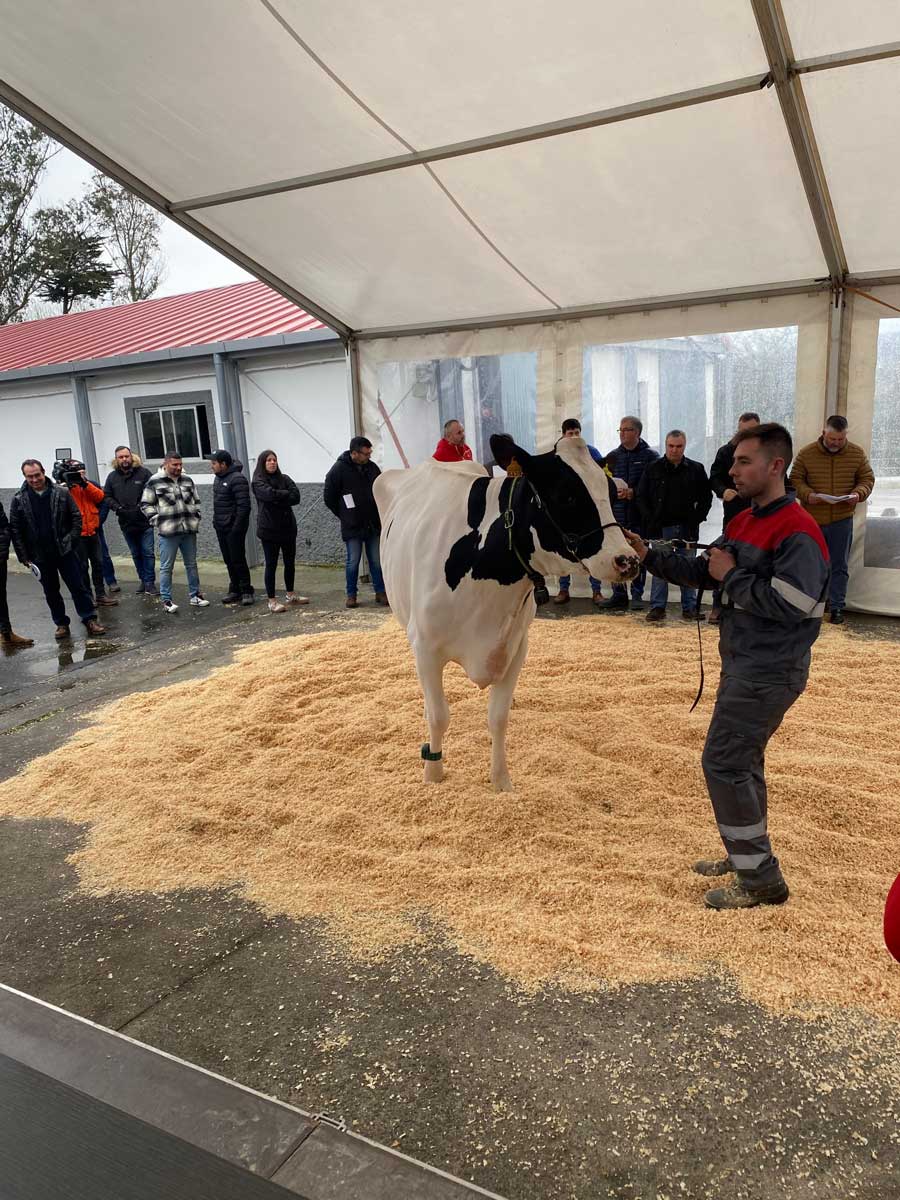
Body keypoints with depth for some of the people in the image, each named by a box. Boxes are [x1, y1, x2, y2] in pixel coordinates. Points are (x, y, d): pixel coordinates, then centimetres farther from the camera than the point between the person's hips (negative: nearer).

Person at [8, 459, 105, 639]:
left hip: (65, 550, -1)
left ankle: (90, 619, 8)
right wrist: (23, 556, -4)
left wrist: (71, 540, -7)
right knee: (51, 591, 11)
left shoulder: (61, 493, -3)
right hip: (40, 556, 1)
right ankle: (61, 623, 22)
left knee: (78, 586, 1)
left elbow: (76, 517, 3)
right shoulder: (19, 499, -1)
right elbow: (15, 529, 1)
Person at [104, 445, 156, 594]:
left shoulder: (143, 473, -4)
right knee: (136, 554, 14)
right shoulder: (112, 476, 6)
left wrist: (141, 507, -15)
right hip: (126, 523, 4)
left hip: (144, 522, -4)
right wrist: (118, 508, -7)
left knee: (147, 552, -4)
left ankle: (149, 583, 2)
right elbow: (107, 496, 9)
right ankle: (142, 580, 26)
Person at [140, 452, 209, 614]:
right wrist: (157, 521, -9)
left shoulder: (188, 480, 10)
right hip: (168, 532, -4)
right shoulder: (154, 482, -4)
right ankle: (166, 600, 8)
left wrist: (196, 518, 8)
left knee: (191, 564, 13)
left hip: (189, 530, 5)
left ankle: (195, 595, 24)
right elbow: (146, 504, -2)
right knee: (166, 567, 1)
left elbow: (196, 501, 20)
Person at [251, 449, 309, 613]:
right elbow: (270, 494, -22)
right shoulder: (258, 482, -4)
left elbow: (296, 497, -6)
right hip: (269, 529, -5)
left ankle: (290, 595, 29)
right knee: (271, 565, -1)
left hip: (288, 526, 5)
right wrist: (286, 494, -7)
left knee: (290, 562, 13)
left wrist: (278, 500, -15)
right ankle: (272, 601, 4)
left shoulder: (284, 478, 8)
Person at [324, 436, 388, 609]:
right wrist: (344, 515, 1)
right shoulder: (339, 470, -9)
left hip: (374, 524, 4)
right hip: (352, 526, -4)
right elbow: (328, 497, -2)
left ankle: (381, 592, 16)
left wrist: (379, 513, 11)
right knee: (353, 561, 3)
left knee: (377, 560, 7)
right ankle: (351, 595, 15)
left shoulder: (372, 467, 4)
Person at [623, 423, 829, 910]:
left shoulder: (797, 532, -18)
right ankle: (746, 857, 35)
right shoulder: (744, 522, 11)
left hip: (769, 672, -10)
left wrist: (732, 576, -17)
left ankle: (761, 880, 7)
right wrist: (649, 555, 0)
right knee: (741, 760, 19)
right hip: (743, 664, 10)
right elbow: (700, 571, 11)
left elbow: (788, 605, -27)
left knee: (723, 763, -7)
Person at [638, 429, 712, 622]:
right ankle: (657, 607, 10)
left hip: (687, 528, 0)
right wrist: (649, 520, -4)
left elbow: (706, 497, 8)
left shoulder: (696, 469, 3)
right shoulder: (653, 469, 2)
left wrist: (696, 519, -2)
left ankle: (690, 607, 15)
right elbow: (641, 497, 4)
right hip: (661, 528, 0)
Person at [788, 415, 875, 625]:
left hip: (842, 520, 0)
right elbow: (795, 479, 1)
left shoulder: (857, 453, 1)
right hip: (812, 519, 0)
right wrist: (807, 494, -17)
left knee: (839, 566, 5)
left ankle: (837, 607, 13)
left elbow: (867, 478, 7)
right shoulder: (806, 453, -4)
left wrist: (859, 493, -14)